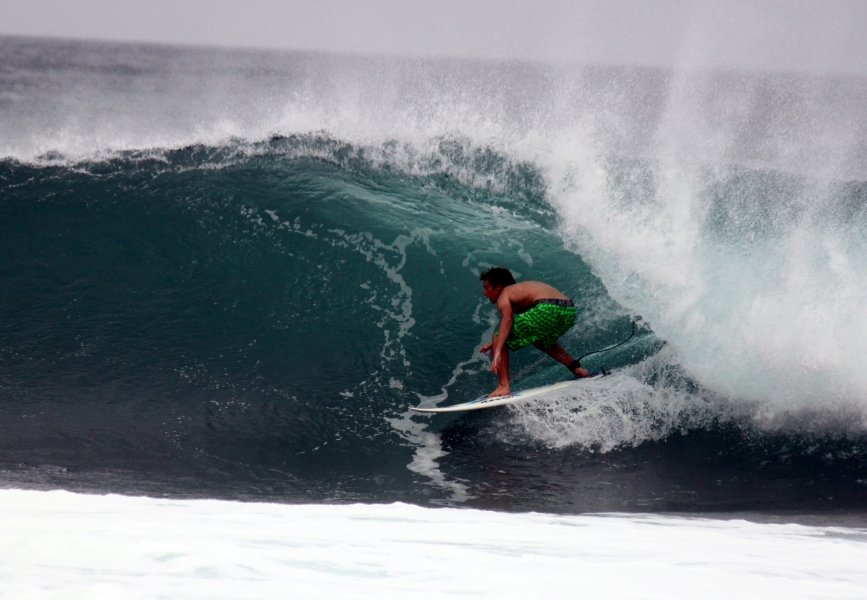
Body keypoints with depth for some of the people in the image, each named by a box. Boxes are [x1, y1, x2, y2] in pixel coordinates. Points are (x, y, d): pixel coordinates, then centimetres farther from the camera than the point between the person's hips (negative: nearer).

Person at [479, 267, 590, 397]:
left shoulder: (504, 295, 10)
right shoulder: (521, 290, 34)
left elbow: (507, 320, -12)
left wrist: (497, 351, -21)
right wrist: (498, 343, 43)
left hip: (548, 310, -9)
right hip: (570, 311, 9)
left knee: (498, 339, 2)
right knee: (541, 340, 38)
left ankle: (504, 386, -10)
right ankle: (577, 368, 30)